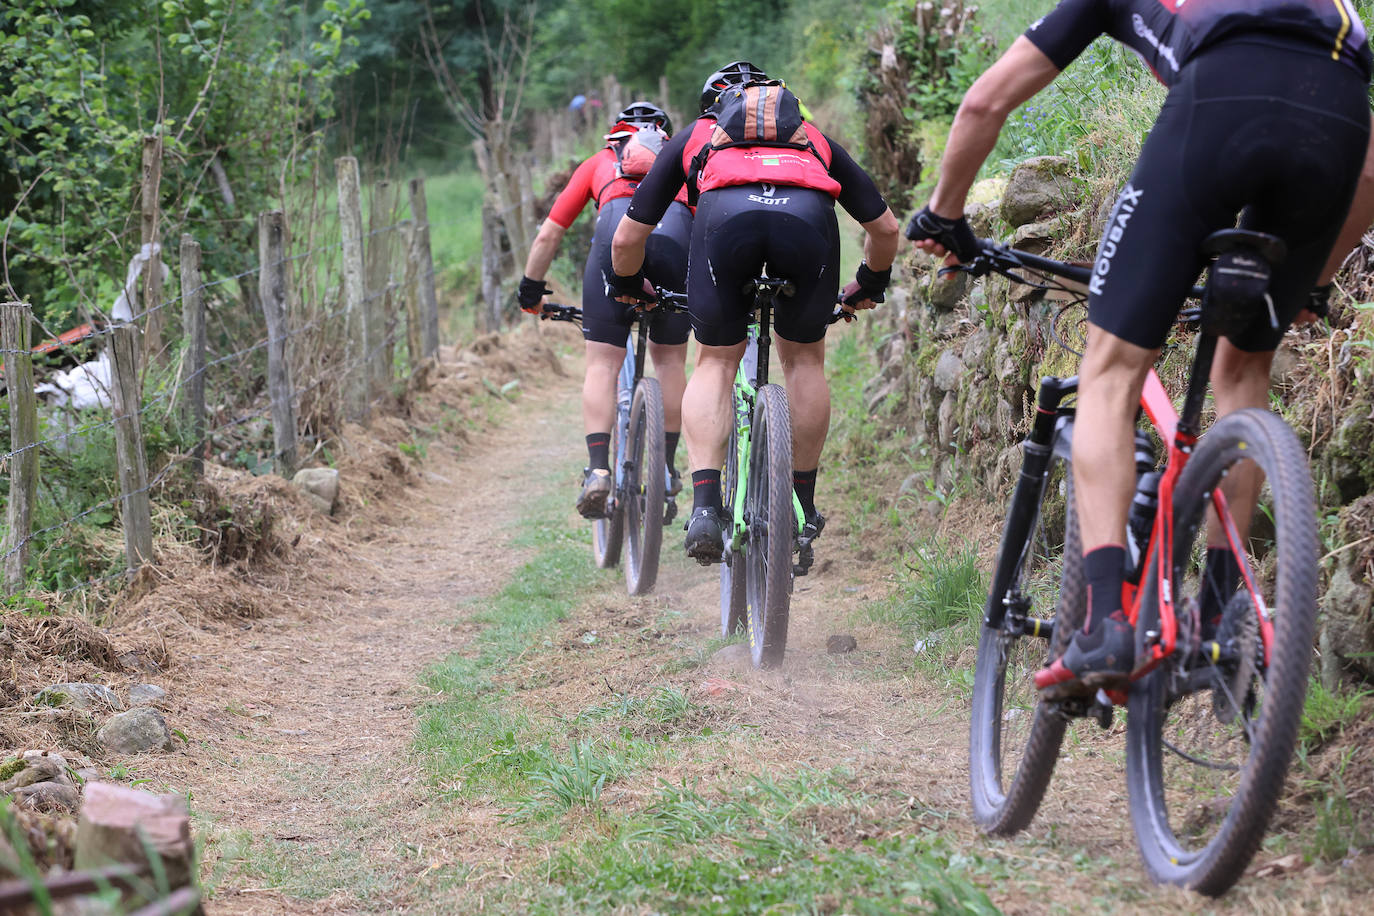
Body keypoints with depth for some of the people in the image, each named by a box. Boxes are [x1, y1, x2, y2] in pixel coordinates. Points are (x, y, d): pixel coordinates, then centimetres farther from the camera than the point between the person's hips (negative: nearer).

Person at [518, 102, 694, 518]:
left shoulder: (599, 162, 35)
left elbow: (548, 236, 31)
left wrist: (530, 292, 41)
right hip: (679, 232, 1)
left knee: (603, 363, 4)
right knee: (670, 358, 18)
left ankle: (597, 470, -10)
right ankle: (667, 470, 18)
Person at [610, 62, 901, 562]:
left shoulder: (694, 135, 39)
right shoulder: (813, 137, 42)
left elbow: (627, 239, 36)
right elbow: (885, 228, 41)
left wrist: (628, 287, 56)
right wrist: (871, 284, 60)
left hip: (726, 214, -1)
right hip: (809, 218, 1)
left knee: (715, 362, 17)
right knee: (803, 358, 23)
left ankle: (705, 506, 0)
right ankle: (803, 511, 25)